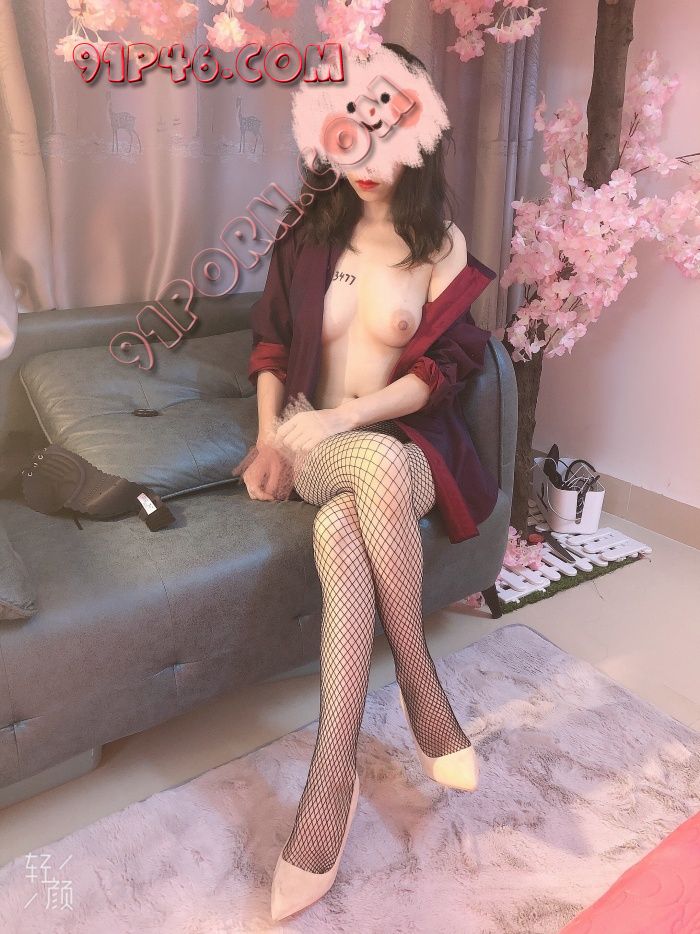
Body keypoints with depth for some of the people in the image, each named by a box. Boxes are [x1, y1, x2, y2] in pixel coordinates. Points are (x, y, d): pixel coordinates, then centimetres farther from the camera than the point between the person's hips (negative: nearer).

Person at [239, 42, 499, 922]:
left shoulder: (442, 247, 2)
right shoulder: (311, 230, 8)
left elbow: (442, 369, -5)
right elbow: (271, 340, 10)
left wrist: (343, 415, -19)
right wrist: (270, 438, -5)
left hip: (407, 445, -1)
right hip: (317, 444, 1)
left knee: (340, 528, -36)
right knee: (378, 465, -37)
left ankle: (332, 773, -24)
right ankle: (424, 693, -27)